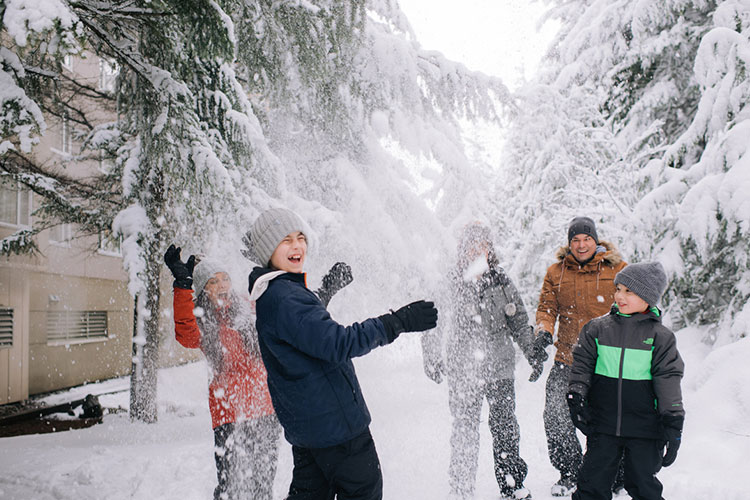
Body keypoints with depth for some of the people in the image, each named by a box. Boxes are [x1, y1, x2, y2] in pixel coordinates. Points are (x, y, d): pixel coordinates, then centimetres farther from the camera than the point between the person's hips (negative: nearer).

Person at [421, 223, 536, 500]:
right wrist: (432, 359, 0)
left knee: (505, 427, 10)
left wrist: (532, 352, 11)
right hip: (463, 372, -2)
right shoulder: (449, 284, -4)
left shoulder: (501, 281, 5)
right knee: (465, 430, 3)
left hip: (501, 369, 3)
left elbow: (520, 321, 14)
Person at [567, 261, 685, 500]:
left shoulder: (660, 336, -1)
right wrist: (576, 396, -7)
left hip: (645, 428, -1)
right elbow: (582, 364, 5)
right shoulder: (597, 328, 2)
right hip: (602, 426, 1)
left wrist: (673, 422, -4)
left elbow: (668, 378, -1)